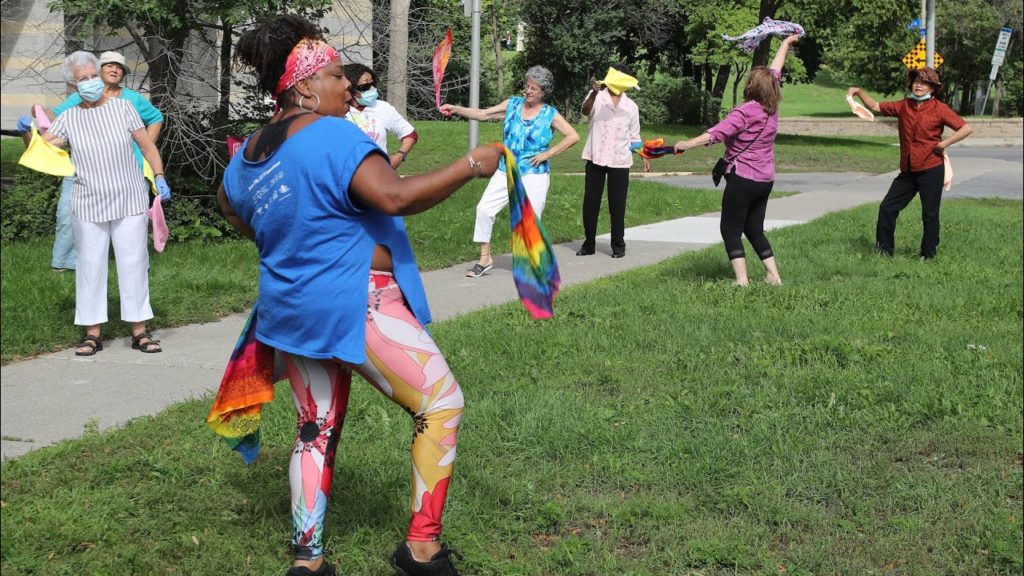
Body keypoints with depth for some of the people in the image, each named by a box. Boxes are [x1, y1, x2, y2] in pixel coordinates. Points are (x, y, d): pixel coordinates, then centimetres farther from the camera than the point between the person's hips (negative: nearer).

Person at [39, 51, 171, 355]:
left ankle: (140, 332, 10)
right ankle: (92, 333, 11)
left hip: (130, 203, -1)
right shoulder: (69, 118, 3)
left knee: (134, 264, 3)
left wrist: (159, 177, -5)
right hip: (88, 207, 1)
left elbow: (147, 146, 5)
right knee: (90, 267, 3)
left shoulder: (122, 108, 1)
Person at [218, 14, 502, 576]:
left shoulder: (247, 152, 10)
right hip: (357, 307, -8)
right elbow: (395, 196, -28)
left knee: (316, 430, 17)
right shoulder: (331, 135, -17)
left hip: (291, 312, 9)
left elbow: (229, 203, 29)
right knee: (441, 403, 4)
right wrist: (470, 165, -20)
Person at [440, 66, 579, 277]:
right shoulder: (513, 105, 6)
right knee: (484, 208, -6)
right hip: (506, 171, 4)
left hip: (534, 175, -3)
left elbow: (573, 136, -4)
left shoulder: (550, 115, -2)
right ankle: (485, 258, 5)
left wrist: (548, 153, -9)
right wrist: (455, 109, -10)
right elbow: (482, 114, 2)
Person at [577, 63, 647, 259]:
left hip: (620, 161, 1)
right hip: (595, 158, -1)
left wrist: (644, 156, 5)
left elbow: (634, 136, 16)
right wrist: (594, 93, -40)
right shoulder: (597, 97, 0)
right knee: (590, 202, 3)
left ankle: (618, 245, 10)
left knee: (617, 204, 2)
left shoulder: (631, 106, 9)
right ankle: (589, 243, 13)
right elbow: (585, 111, -22)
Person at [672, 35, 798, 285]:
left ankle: (742, 279, -11)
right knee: (754, 229, 18)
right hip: (765, 180, 8)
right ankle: (773, 275, 15)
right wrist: (785, 44, 31)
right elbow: (775, 72, 18)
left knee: (731, 229, -2)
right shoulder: (772, 109, 4)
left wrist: (688, 144, -31)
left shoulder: (744, 112, -17)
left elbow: (716, 133, -28)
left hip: (742, 178, -8)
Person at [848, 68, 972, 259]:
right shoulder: (904, 106, 8)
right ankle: (884, 249, 14)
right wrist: (859, 92, -1)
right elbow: (876, 106, 14)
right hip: (908, 170, 5)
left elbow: (966, 128, -8)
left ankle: (928, 255, 14)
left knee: (930, 215, 2)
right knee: (887, 207, 4)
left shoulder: (939, 108, -6)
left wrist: (944, 143, -13)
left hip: (931, 170, -5)